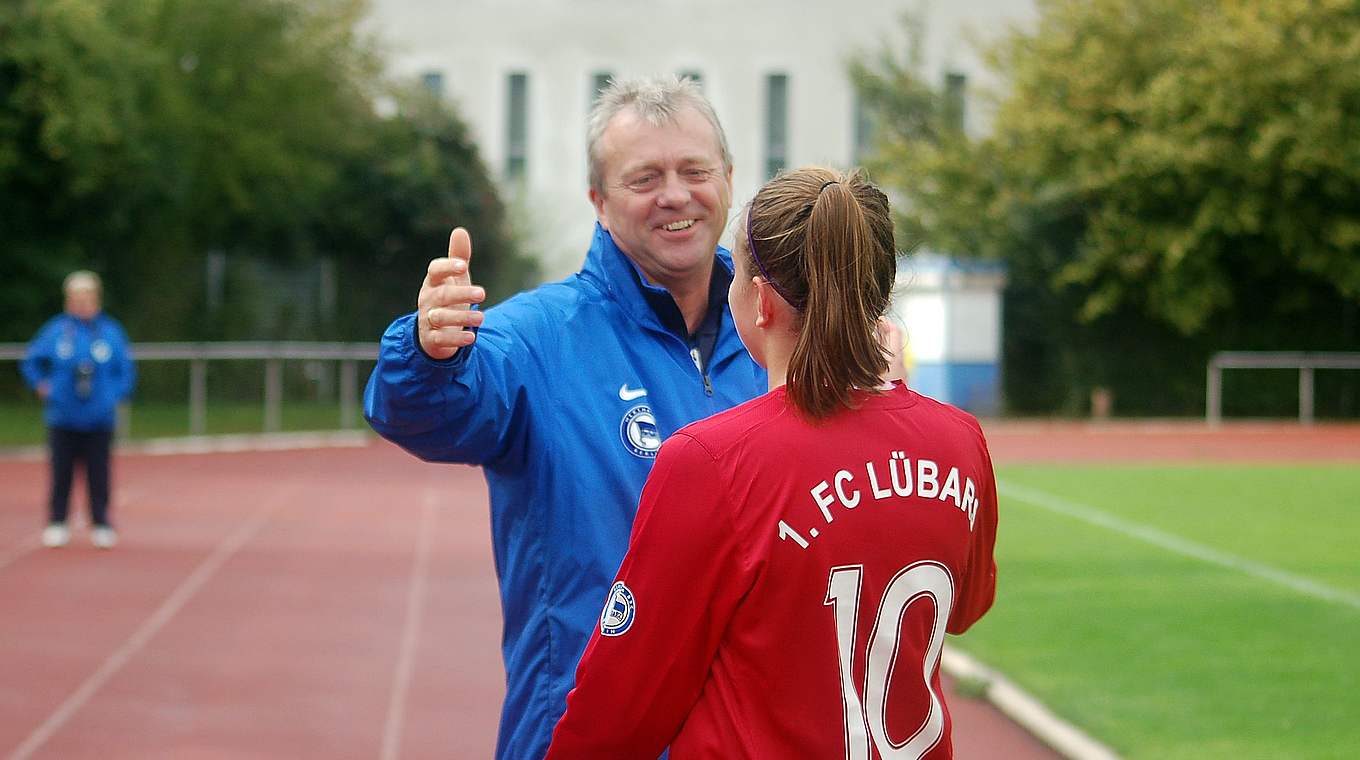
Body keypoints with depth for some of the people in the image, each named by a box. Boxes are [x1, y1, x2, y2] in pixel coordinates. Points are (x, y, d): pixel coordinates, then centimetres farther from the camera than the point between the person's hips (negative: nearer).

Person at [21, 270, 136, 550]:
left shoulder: (111, 331, 0)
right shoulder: (56, 330, 0)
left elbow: (126, 372, 8)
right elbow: (30, 361, 12)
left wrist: (114, 394, -5)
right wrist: (43, 387, 1)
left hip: (99, 419, 0)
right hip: (63, 419, 0)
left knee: (98, 474, 2)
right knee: (61, 474, 3)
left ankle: (101, 525, 8)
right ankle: (56, 524, 11)